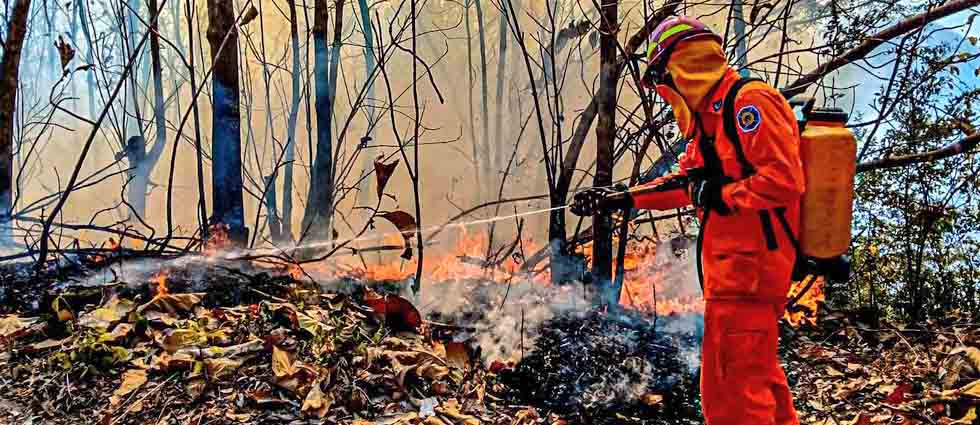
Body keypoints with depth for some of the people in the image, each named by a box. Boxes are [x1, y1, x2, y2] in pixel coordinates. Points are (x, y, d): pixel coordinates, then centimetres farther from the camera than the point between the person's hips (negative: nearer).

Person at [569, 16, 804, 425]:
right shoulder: (712, 117, 16)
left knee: (734, 391, -5)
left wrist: (718, 195, -16)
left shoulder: (749, 103, -17)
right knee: (757, 374, 21)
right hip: (742, 268, 11)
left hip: (745, 271, -11)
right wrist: (623, 198, 25)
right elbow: (684, 181, 26)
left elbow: (783, 181, -25)